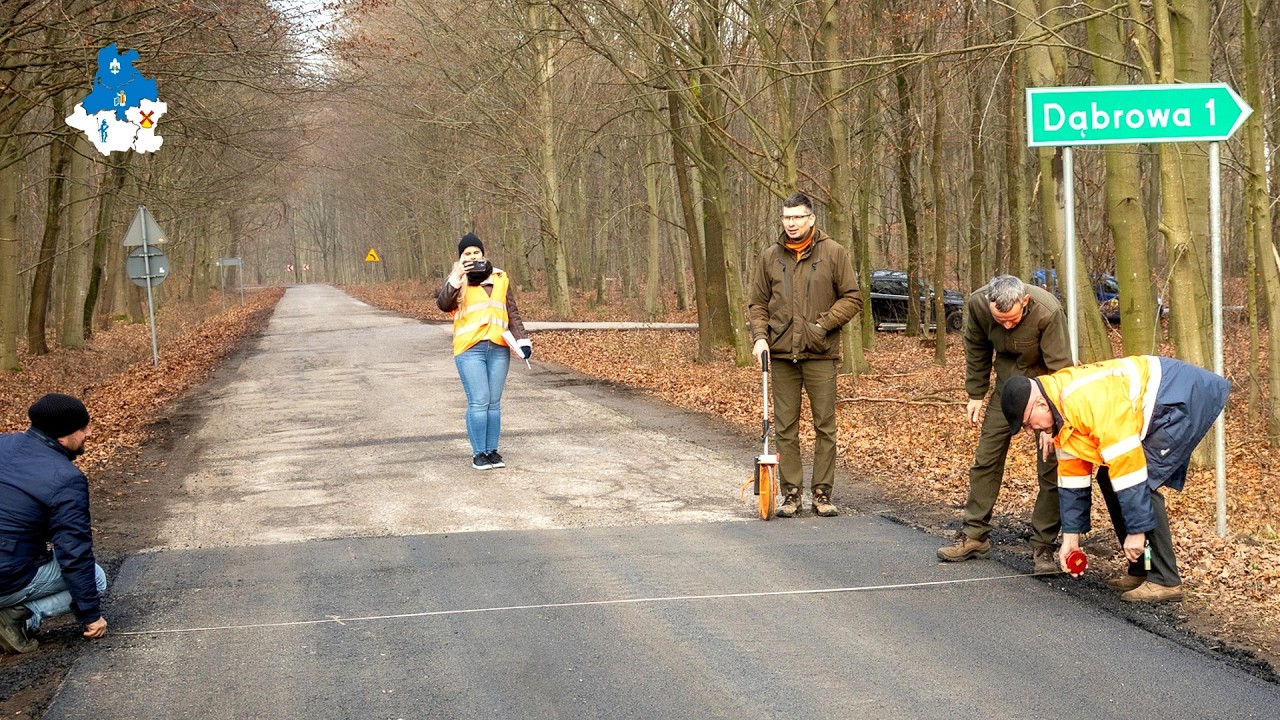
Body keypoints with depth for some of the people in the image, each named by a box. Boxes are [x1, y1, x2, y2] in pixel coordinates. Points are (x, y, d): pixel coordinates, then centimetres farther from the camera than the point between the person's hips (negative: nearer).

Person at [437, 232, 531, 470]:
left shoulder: (500, 279, 14)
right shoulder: (457, 281, 5)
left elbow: (512, 312, 16)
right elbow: (443, 303, -13)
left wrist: (522, 340, 6)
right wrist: (456, 277, -22)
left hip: (499, 348, 3)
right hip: (470, 350, -3)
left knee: (494, 402, 7)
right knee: (479, 402, -8)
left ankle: (492, 450, 14)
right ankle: (479, 453, 0)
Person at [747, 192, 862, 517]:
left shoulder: (833, 253, 0)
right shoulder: (770, 256, 8)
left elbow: (852, 298, 1)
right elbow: (758, 303, 13)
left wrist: (824, 324, -10)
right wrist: (759, 336, -3)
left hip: (820, 355, -2)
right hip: (782, 355, 2)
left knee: (825, 426, 2)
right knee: (786, 427, 5)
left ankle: (822, 494, 10)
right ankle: (790, 494, 11)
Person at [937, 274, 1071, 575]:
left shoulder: (1048, 311, -34)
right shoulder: (976, 304, -21)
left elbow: (1060, 368, -27)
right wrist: (976, 394, 3)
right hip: (1007, 383, 4)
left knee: (1051, 466, -6)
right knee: (986, 458, 4)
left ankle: (1043, 545, 3)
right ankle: (974, 535, 14)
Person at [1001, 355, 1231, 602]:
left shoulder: (1087, 401, -32)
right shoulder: (1059, 414, 0)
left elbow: (1128, 462, -31)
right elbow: (1072, 475, 9)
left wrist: (1137, 531, -26)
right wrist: (1071, 536, 9)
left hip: (1186, 397, -10)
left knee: (1142, 482, -19)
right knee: (1108, 479, 8)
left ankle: (1165, 581, -13)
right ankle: (1141, 571, 15)